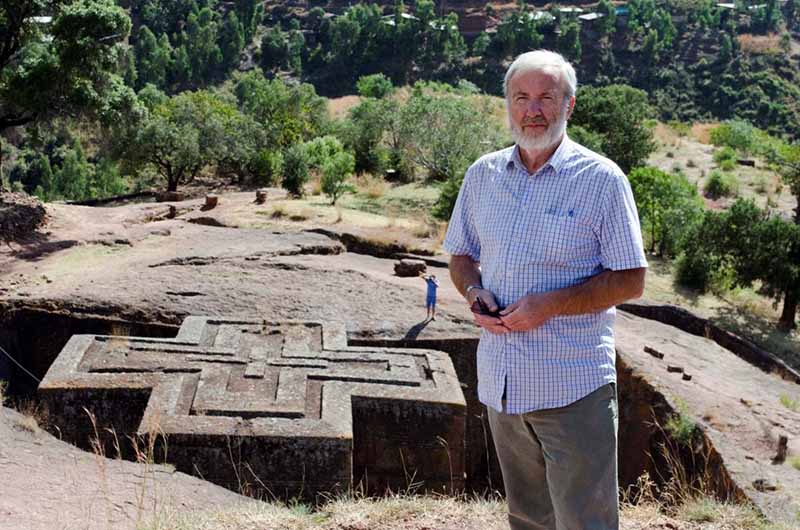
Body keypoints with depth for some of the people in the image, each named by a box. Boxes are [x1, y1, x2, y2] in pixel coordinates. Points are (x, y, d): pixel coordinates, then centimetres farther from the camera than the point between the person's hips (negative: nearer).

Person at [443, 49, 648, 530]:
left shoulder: (602, 179, -8)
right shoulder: (483, 175, 7)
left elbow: (630, 280, -9)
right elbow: (461, 255, 17)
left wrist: (550, 305, -20)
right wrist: (475, 293, -6)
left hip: (574, 386, -5)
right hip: (501, 381, 5)